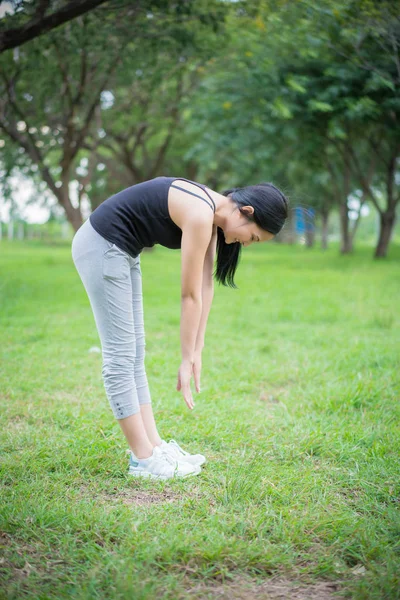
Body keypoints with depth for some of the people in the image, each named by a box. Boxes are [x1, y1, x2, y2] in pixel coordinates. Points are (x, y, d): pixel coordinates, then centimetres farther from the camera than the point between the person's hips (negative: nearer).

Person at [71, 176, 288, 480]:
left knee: (135, 353, 10)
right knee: (120, 356, -5)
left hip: (119, 250, 10)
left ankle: (153, 445, 16)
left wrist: (197, 351, 7)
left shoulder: (210, 212, 4)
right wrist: (187, 359, -10)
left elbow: (205, 286, 6)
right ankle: (143, 459, 2)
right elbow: (190, 295, -18)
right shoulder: (200, 215, -23)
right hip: (102, 247, -10)